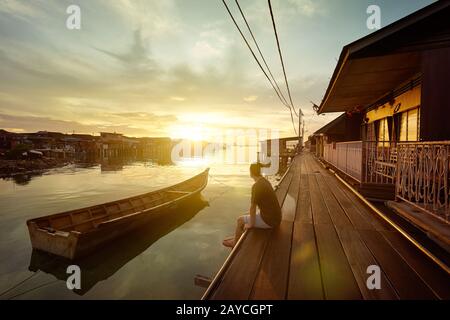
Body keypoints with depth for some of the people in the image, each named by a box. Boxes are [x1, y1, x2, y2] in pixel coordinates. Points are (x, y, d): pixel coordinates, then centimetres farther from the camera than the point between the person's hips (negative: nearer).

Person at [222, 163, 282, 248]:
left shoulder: (256, 186, -24)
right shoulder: (265, 181, 5)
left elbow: (253, 206, -21)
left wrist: (251, 224, -9)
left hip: (269, 221, -9)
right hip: (275, 216, 9)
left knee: (240, 220, 5)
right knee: (247, 215, 23)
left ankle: (235, 243, 24)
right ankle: (237, 237, 36)